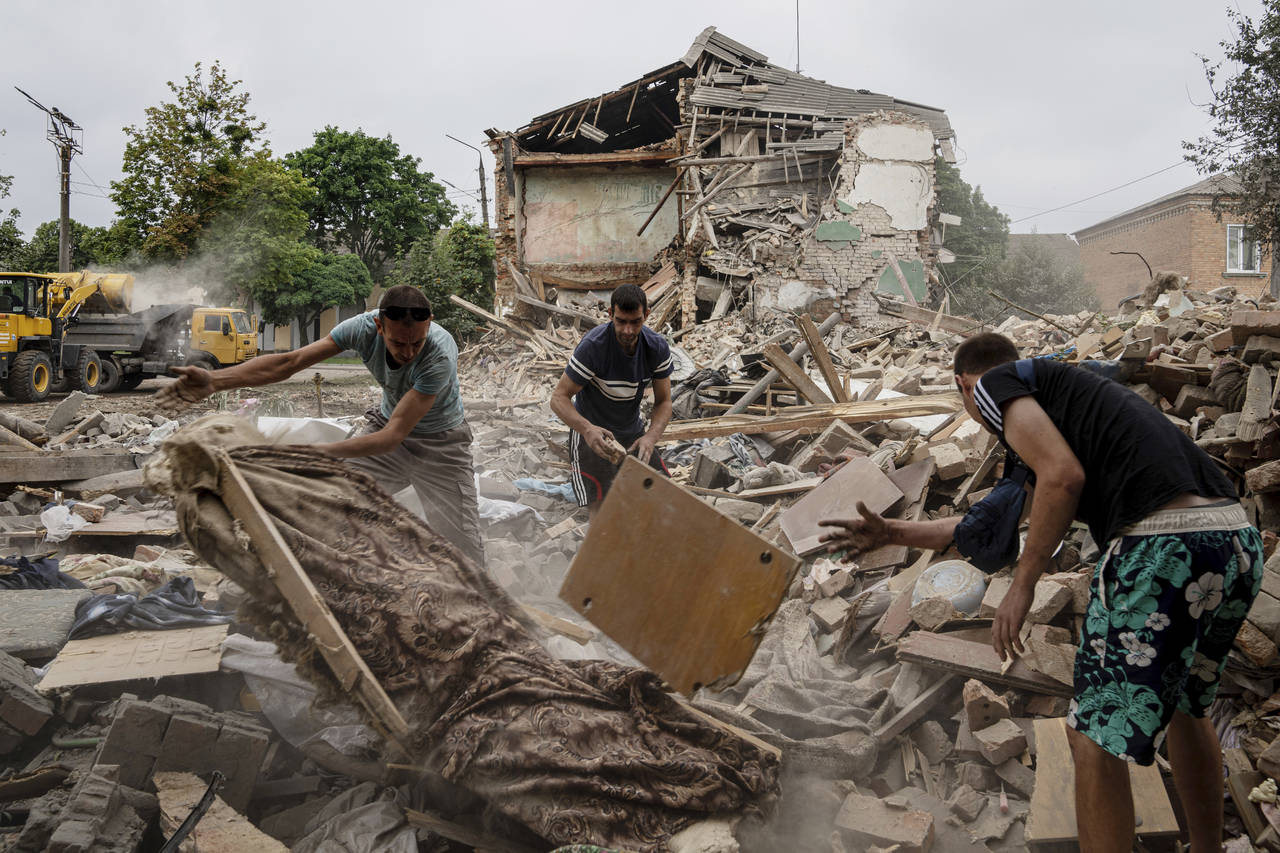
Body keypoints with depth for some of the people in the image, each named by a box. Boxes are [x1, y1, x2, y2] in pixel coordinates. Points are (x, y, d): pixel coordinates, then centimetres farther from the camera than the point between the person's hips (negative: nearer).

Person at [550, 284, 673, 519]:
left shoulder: (657, 347, -12)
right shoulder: (593, 345, -26)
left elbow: (663, 402, -8)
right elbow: (558, 398, -25)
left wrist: (651, 437, -29)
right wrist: (587, 429, -44)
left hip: (633, 432, 5)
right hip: (591, 433, -5)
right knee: (600, 510, -19)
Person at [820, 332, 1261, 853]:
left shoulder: (996, 384, 6)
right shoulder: (1066, 390, 31)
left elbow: (1064, 477, -11)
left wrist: (1021, 585, -2)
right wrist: (890, 533, 39)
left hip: (1162, 542, -10)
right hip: (1238, 539, 10)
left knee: (1094, 738, 3)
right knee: (1186, 707, 29)